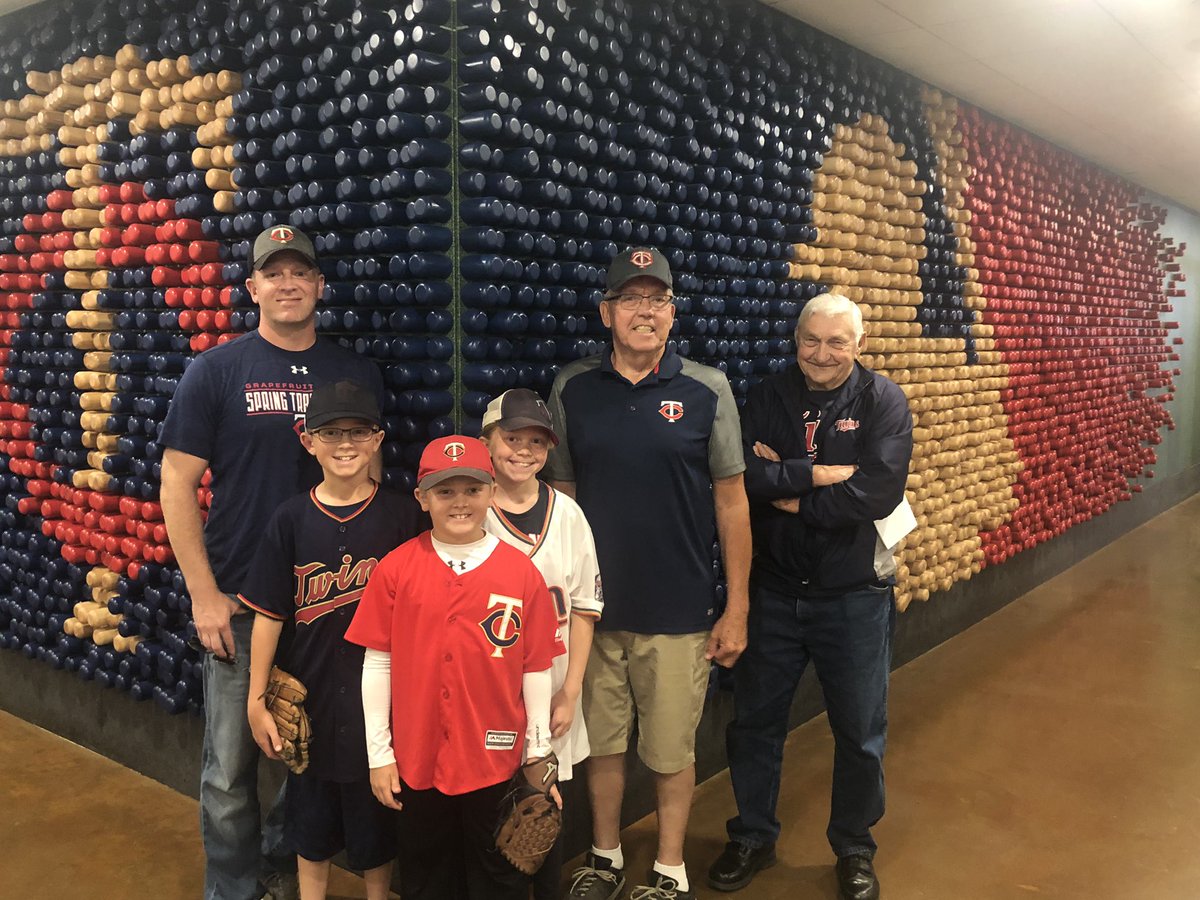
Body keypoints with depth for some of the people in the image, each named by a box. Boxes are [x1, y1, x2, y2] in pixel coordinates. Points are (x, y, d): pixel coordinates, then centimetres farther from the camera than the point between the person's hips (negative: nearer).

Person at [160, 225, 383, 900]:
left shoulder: (357, 374, 5)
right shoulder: (217, 371, -1)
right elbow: (178, 483, -3)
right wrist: (204, 595, -8)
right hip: (241, 600, -2)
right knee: (232, 768, 6)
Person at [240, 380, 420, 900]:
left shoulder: (401, 515, -8)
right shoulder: (292, 520, -4)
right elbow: (269, 614, -1)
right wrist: (256, 700, 0)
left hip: (379, 696, -1)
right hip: (309, 697, 2)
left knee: (376, 819, 14)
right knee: (312, 818, 19)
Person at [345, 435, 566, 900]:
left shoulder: (522, 572, -8)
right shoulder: (396, 568, -7)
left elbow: (536, 670, -3)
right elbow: (377, 662, -2)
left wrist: (540, 755, 1)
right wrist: (379, 753, -1)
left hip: (496, 761, 0)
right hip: (417, 759, 1)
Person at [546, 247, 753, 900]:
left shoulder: (707, 390, -5)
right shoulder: (572, 389, 0)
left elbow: (731, 500, -2)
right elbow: (559, 495, 7)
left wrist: (737, 609, -3)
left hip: (679, 612, -2)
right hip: (593, 607, 2)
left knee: (671, 750, 11)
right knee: (601, 742, 15)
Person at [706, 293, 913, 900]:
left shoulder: (882, 401, -7)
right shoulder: (767, 398, -1)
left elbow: (879, 493, -21)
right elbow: (744, 476, -16)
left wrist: (788, 493, -16)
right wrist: (821, 474, -22)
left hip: (854, 596, -2)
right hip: (772, 592, 2)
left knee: (860, 733, 13)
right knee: (754, 723, 14)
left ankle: (854, 849, 36)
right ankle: (753, 838, 36)